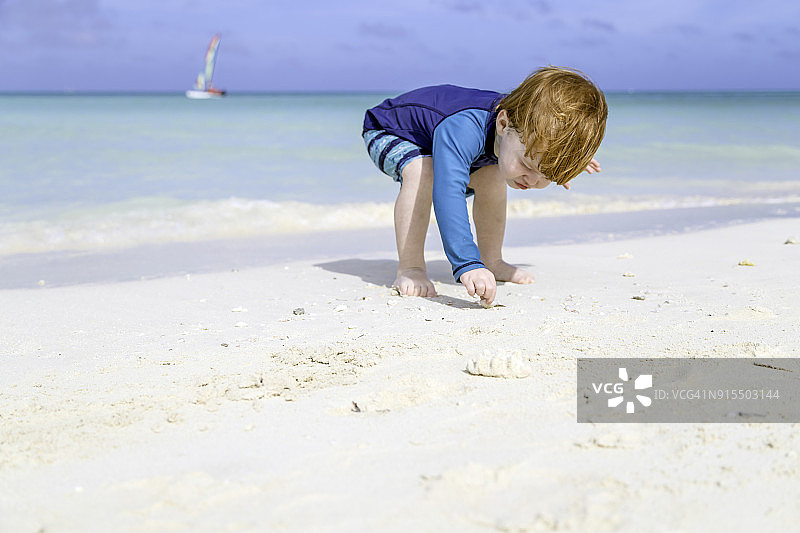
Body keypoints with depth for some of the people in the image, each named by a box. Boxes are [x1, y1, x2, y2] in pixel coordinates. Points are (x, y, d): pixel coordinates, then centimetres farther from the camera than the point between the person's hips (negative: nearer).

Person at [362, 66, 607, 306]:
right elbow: (448, 194, -61)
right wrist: (467, 264, -70)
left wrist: (567, 161, 23)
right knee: (421, 171, -36)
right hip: (387, 130, -7)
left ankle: (491, 260, 13)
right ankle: (409, 269, -27)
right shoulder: (463, 130, -50)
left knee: (492, 177, -4)